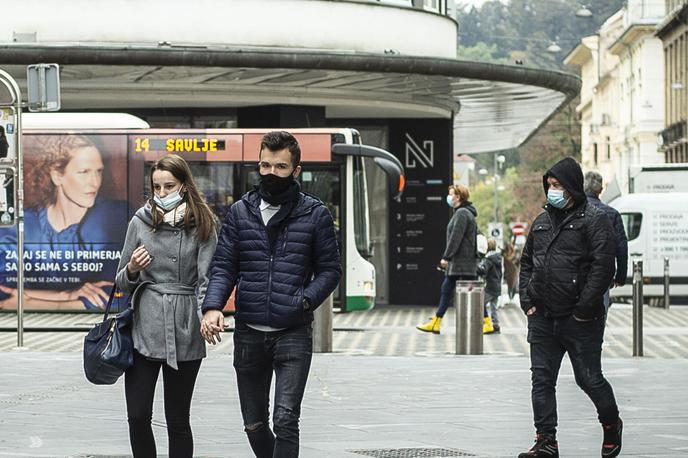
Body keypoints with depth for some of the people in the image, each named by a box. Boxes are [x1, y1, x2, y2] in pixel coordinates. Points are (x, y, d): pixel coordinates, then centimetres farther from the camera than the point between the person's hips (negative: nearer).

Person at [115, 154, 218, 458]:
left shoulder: (202, 226, 1)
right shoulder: (140, 222, 7)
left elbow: (206, 280, -5)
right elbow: (122, 284, 13)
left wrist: (206, 317, -23)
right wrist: (132, 270, -9)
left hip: (184, 333, -2)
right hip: (144, 328, 2)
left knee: (177, 421, 4)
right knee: (138, 418, -2)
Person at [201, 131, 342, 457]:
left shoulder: (315, 214, 0)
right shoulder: (240, 212, 6)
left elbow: (330, 269, 3)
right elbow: (223, 266, 2)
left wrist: (306, 300, -14)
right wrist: (212, 306, -15)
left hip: (294, 333, -3)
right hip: (248, 334, 3)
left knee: (285, 422, -13)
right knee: (254, 425, 13)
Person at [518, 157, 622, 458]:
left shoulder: (593, 219, -7)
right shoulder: (541, 221, 14)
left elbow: (603, 267, -14)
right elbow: (526, 263, 21)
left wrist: (584, 309, -17)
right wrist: (527, 300, 7)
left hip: (579, 320, -6)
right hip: (542, 318, 6)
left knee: (589, 378, 3)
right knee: (542, 379, 2)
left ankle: (611, 424, 28)